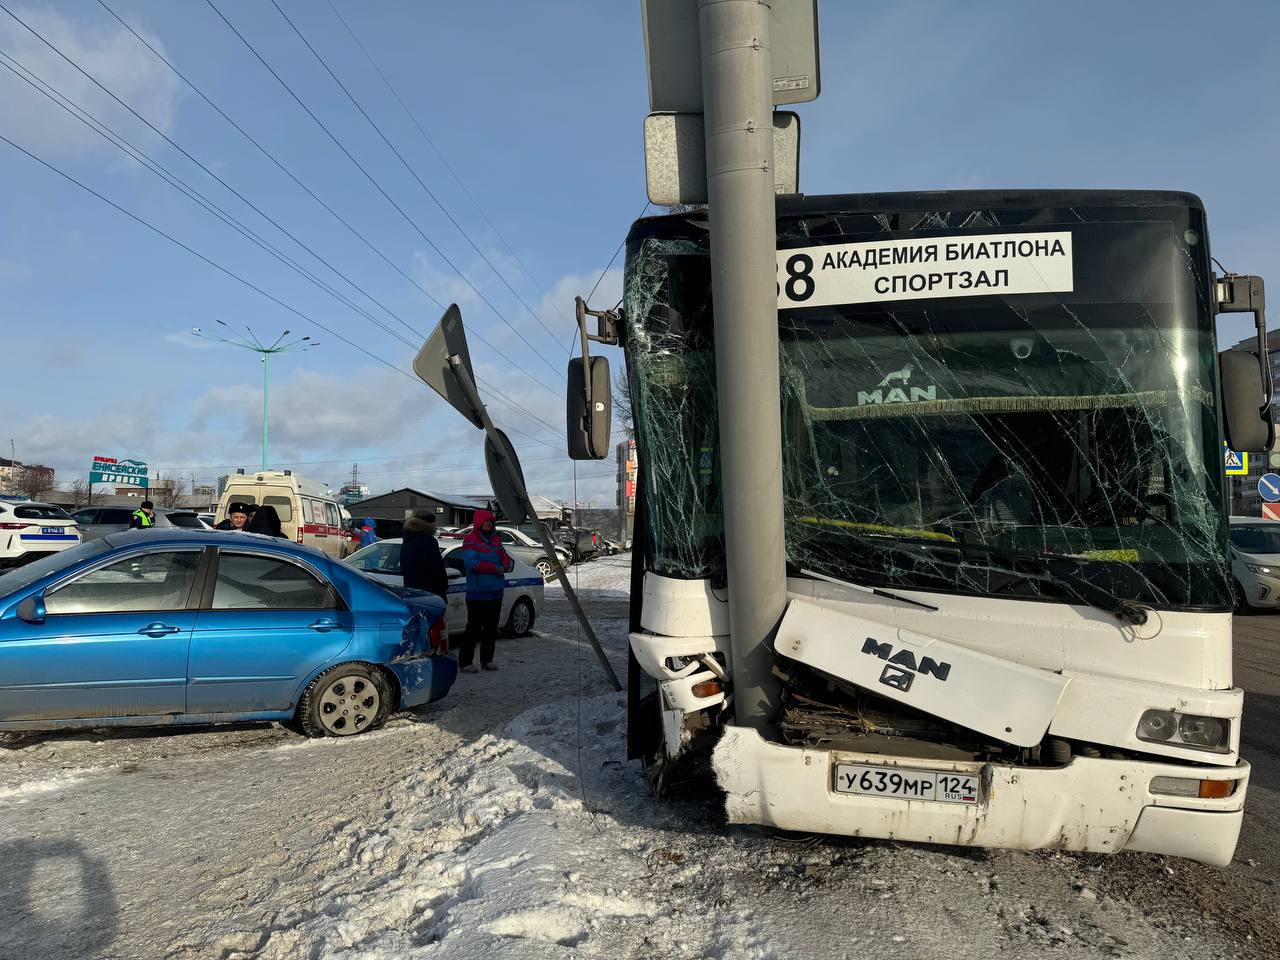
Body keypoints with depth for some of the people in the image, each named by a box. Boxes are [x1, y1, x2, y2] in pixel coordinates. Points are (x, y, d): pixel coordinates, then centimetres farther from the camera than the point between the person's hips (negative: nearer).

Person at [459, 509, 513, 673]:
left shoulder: (495, 539, 16)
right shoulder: (470, 540, -7)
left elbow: (506, 557, 13)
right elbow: (472, 562, -19)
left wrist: (505, 565, -11)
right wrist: (495, 568, -15)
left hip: (496, 592, 7)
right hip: (477, 593, -7)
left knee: (491, 628, 11)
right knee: (474, 628, -4)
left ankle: (487, 660, 21)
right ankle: (465, 661, 3)